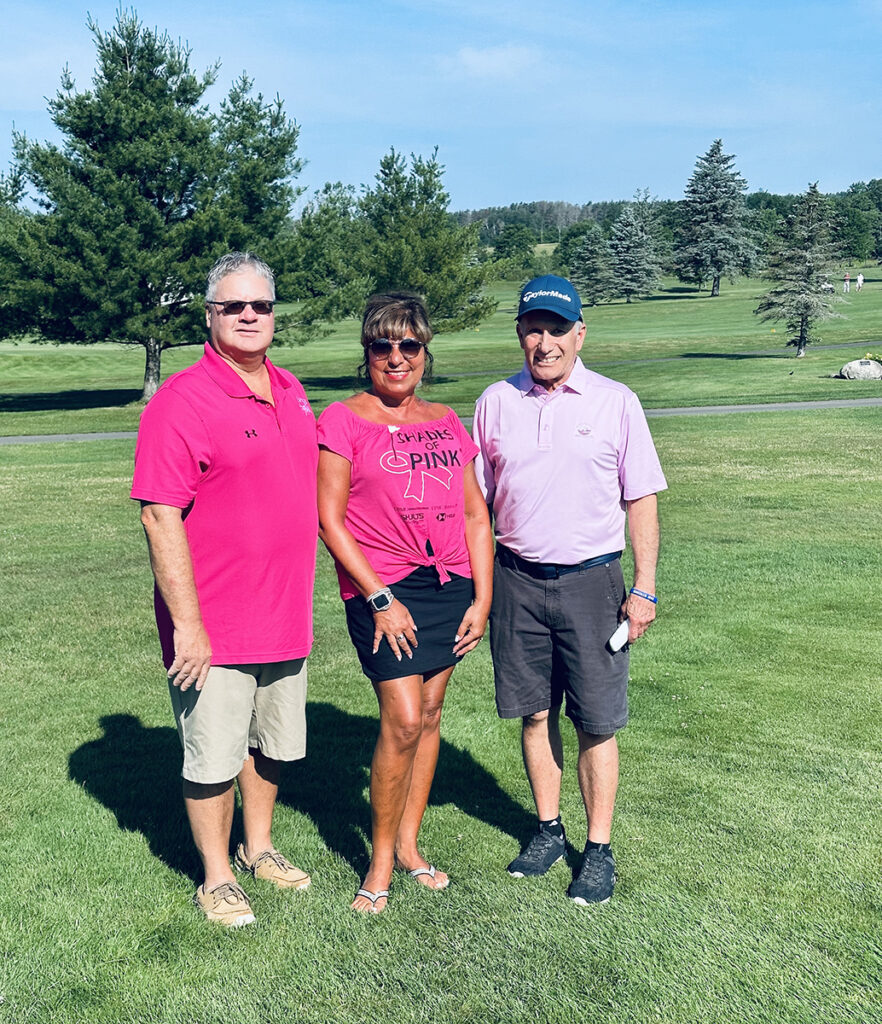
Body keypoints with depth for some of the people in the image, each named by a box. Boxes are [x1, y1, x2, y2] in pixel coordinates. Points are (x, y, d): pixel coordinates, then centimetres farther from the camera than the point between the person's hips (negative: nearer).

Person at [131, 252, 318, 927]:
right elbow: (161, 516, -19)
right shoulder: (181, 401, -15)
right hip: (213, 627, -7)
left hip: (285, 616, 7)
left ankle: (258, 847, 40)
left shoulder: (291, 392, 9)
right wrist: (187, 623, -21)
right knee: (214, 756, 6)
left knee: (274, 744, 20)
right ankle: (216, 878, 25)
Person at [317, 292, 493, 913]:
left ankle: (410, 844, 25)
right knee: (403, 720, -10)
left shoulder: (445, 421, 12)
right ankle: (381, 859, 8)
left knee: (430, 715, 9)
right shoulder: (343, 421, -3)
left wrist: (482, 598, 6)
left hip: (450, 585, 5)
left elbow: (476, 514, 13)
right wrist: (380, 599, -11)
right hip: (381, 589, -5)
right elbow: (330, 520, -7)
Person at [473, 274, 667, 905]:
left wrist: (644, 589, -3)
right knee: (536, 713, 11)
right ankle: (548, 830, 29)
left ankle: (599, 851, 18)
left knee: (597, 723, 3)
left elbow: (642, 500, 1)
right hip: (517, 579, 2)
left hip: (590, 580, -2)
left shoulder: (615, 403, -1)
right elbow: (476, 499, 11)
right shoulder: (496, 403, 5)